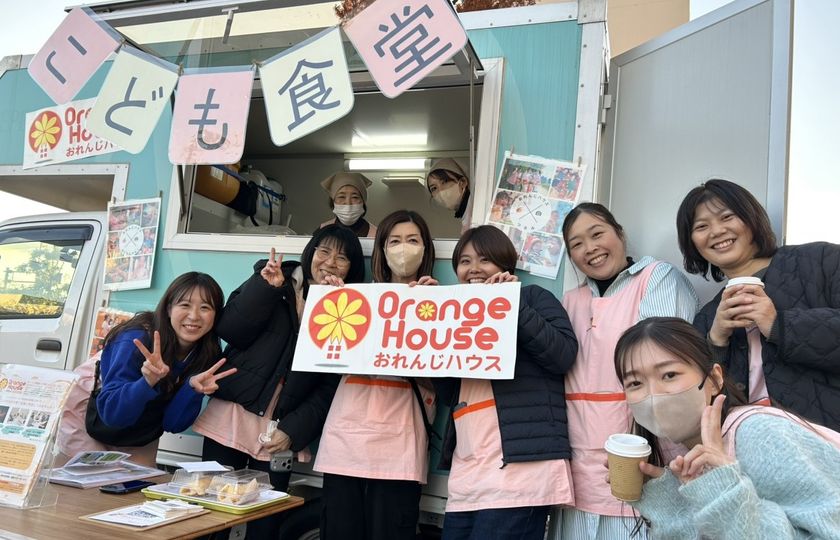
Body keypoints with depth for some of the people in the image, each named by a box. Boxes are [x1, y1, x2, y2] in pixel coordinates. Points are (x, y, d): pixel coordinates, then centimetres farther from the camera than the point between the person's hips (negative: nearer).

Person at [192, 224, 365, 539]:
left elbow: (331, 386, -3)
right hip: (231, 418, 1)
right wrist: (266, 288, -15)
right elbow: (228, 331, -6)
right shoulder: (272, 277, 4)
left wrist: (293, 430, -12)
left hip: (281, 432, 0)